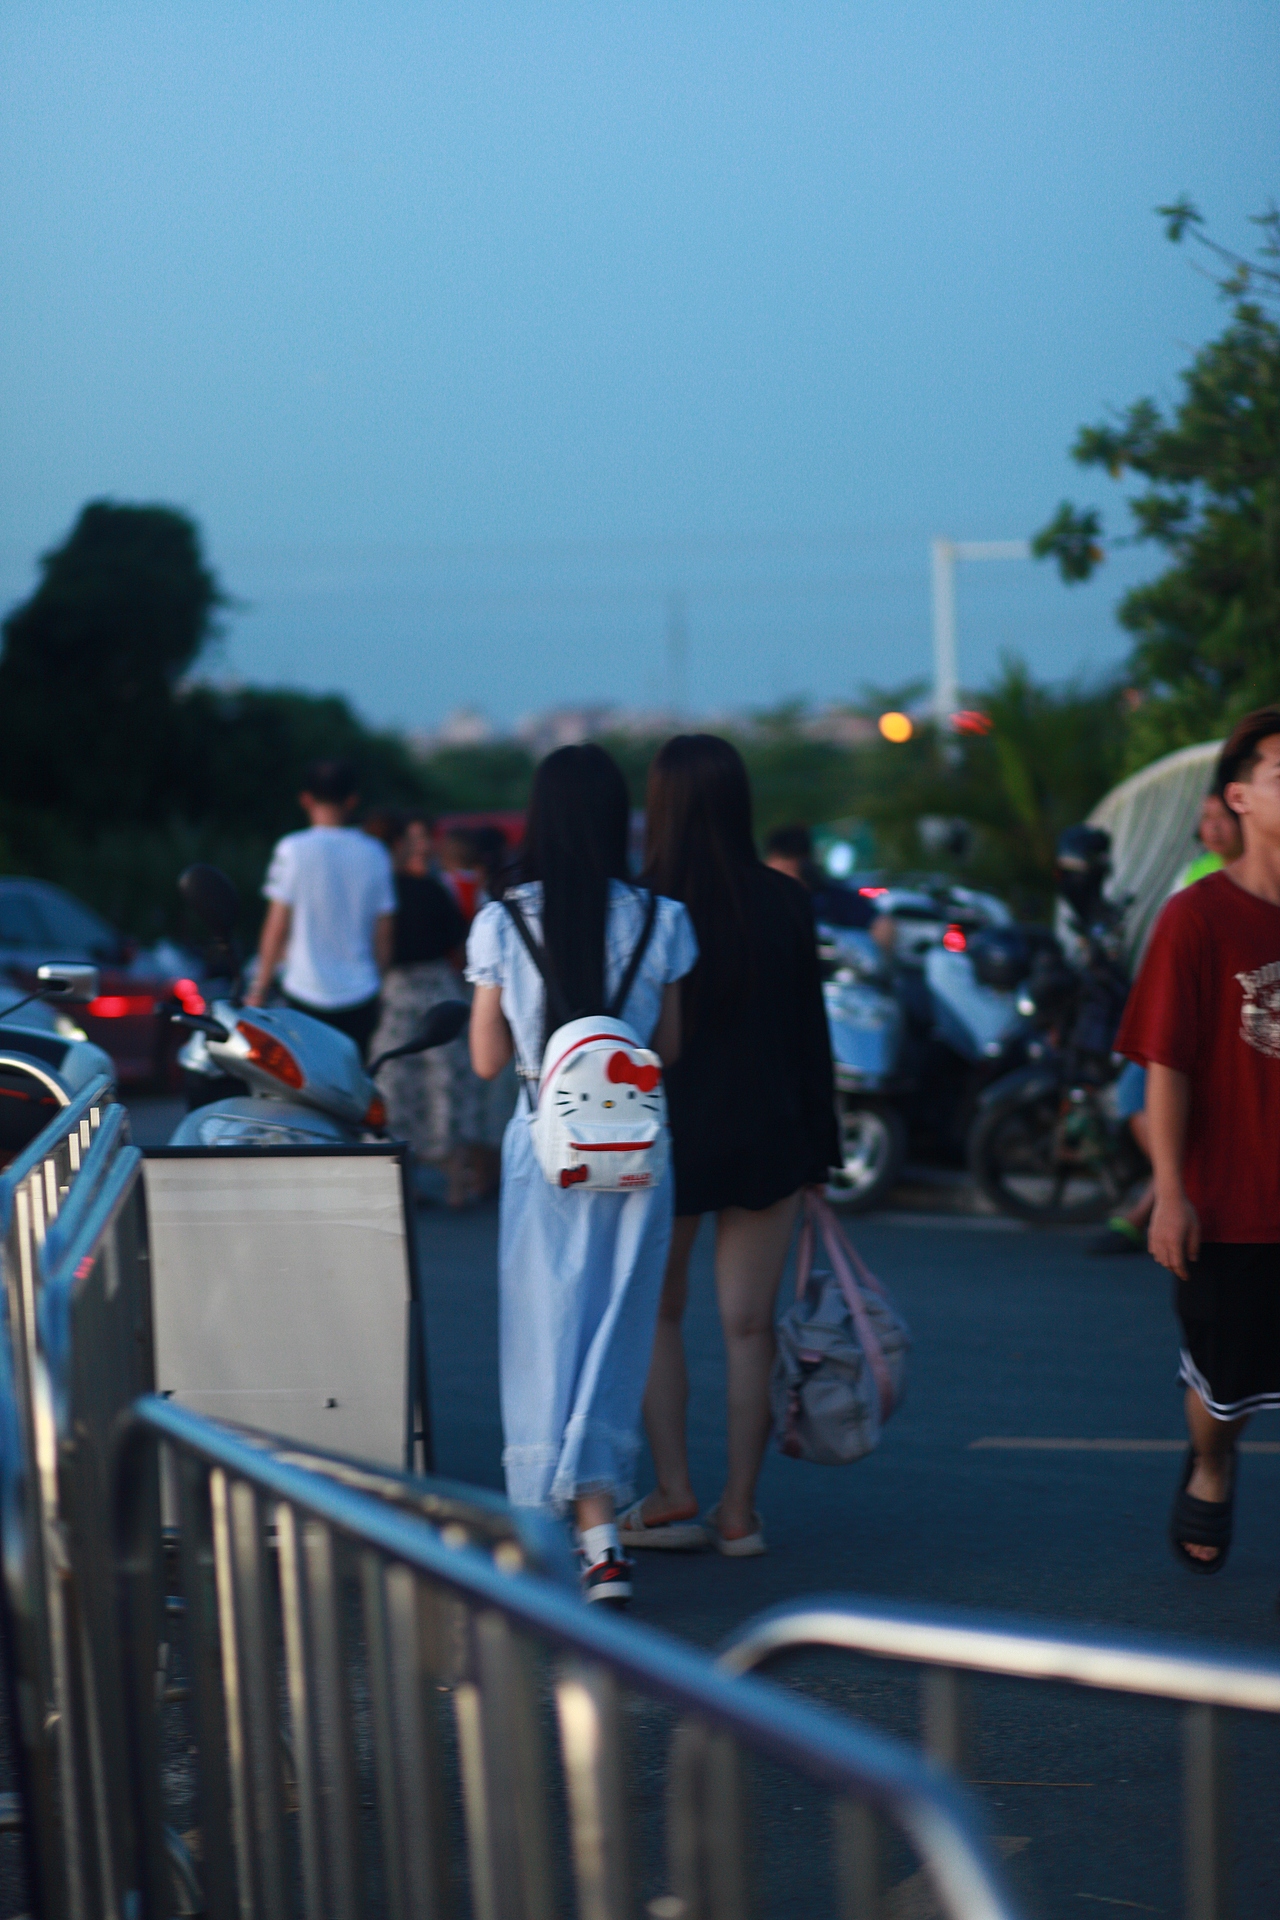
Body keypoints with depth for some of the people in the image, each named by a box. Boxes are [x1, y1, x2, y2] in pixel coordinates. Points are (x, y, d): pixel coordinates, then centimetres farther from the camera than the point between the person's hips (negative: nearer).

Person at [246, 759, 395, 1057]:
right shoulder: (374, 854, 3)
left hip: (306, 993, -3)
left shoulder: (293, 850, -6)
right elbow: (385, 934, 7)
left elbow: (277, 926, -5)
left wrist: (259, 988, 4)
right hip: (360, 996, 3)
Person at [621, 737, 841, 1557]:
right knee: (749, 1327, 7)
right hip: (767, 1138, 2)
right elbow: (810, 1033, 2)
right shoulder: (785, 903, -3)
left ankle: (673, 1495, 9)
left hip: (666, 1135, -2)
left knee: (657, 1313, 16)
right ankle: (740, 1511, 9)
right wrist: (819, 1146, 9)